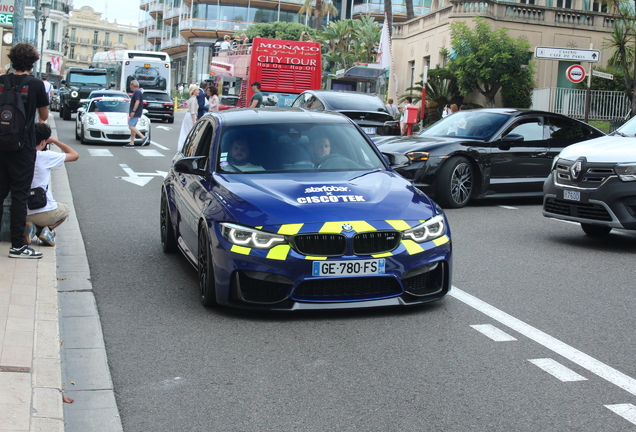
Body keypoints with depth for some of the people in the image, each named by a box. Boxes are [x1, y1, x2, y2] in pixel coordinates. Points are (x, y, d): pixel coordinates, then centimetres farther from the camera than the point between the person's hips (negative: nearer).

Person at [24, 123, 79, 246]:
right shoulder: (45, 156, -14)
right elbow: (75, 155, -3)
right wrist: (54, 141, 7)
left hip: (24, 213, 4)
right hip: (45, 213, -3)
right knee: (64, 210, 32)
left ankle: (33, 228, 4)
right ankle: (46, 229, 1)